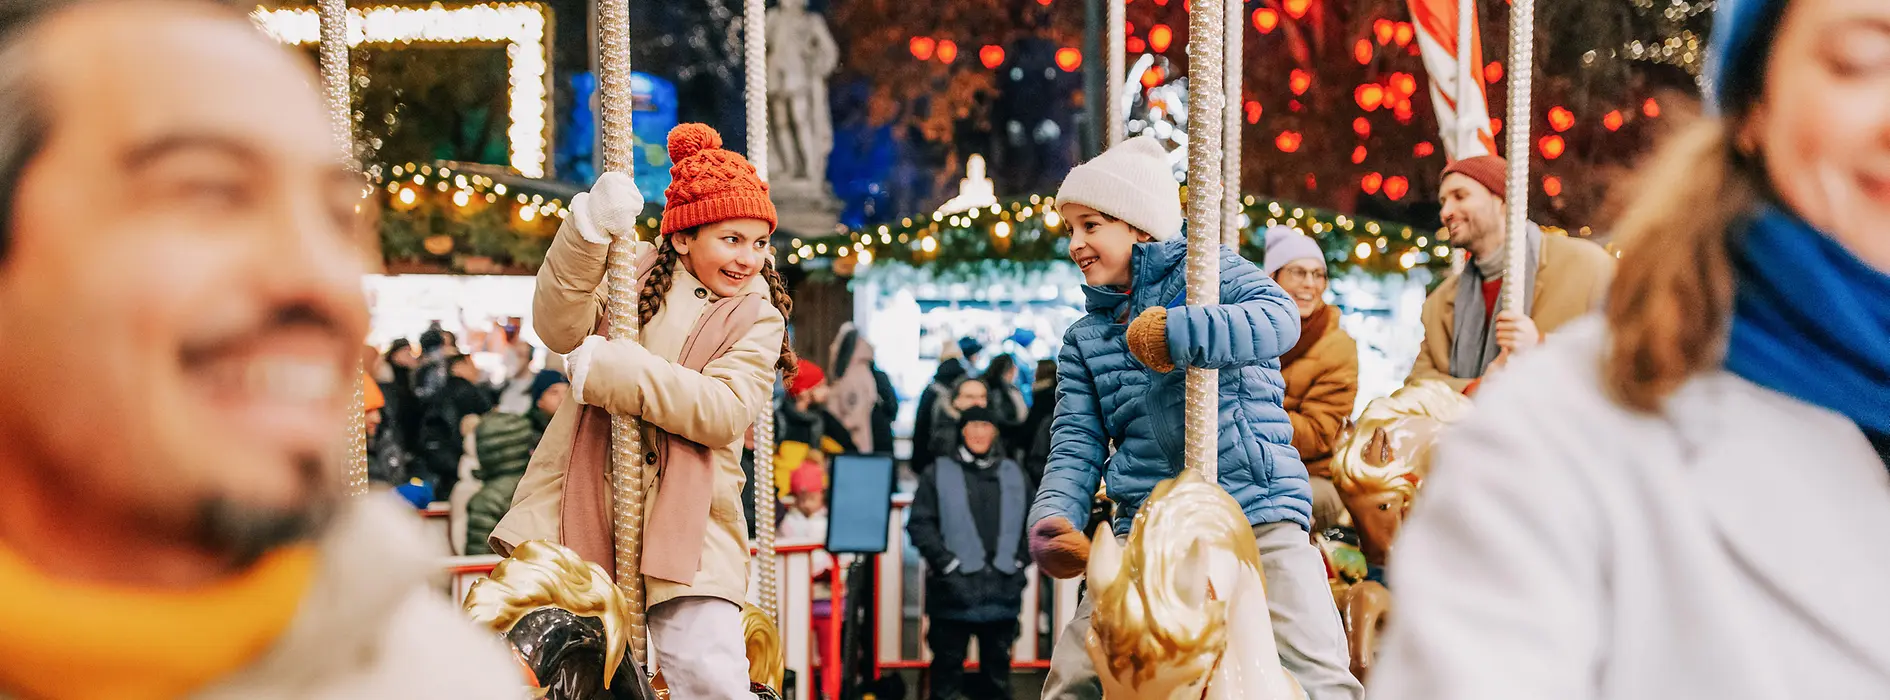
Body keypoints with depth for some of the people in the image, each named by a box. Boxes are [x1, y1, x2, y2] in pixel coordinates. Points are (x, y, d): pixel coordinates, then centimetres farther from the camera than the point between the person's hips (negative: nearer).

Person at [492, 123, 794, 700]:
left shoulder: (758, 318, 5)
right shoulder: (635, 274, 9)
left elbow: (723, 410, -12)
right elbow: (558, 327, -10)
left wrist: (609, 368, -18)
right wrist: (590, 229, -25)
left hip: (685, 523, -1)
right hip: (580, 506, 1)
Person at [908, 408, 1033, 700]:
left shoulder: (1014, 474, 12)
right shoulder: (938, 473, 1)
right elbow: (920, 523, -4)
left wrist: (1019, 561, 5)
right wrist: (946, 563, -11)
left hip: (1002, 590, 3)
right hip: (955, 589, -3)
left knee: (997, 664, 10)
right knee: (948, 664, 1)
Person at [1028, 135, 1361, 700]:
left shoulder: (1207, 270, 5)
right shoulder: (1084, 340, 19)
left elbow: (1279, 319, -15)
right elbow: (1076, 447, 10)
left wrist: (1177, 333, -28)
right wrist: (1054, 520, -10)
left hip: (1257, 511, -4)